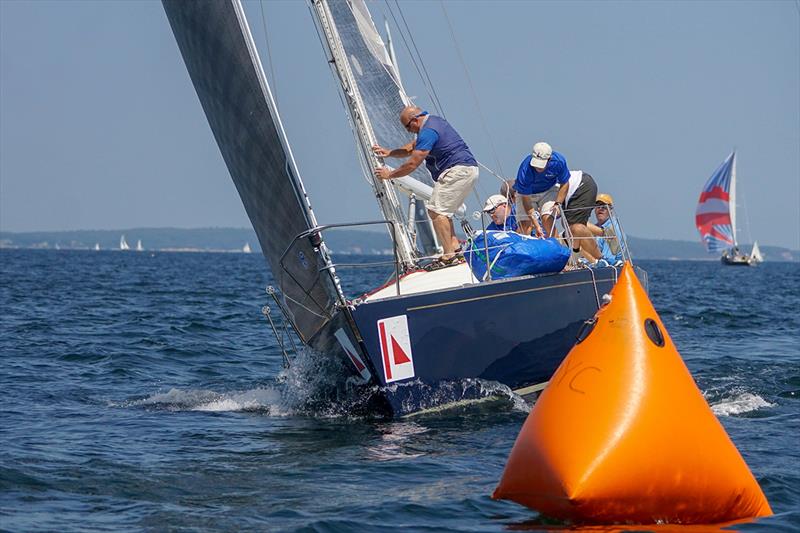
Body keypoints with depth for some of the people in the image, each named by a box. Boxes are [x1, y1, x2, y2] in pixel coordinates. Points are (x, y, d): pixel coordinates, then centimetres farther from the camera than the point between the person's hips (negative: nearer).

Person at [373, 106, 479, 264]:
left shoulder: (428, 132, -15)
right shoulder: (434, 121, 19)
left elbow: (412, 164, -15)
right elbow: (412, 148, 29)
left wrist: (389, 174, -2)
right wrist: (389, 153, 19)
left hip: (457, 170, -11)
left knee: (436, 211, -12)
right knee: (443, 211, 15)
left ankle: (449, 255, -17)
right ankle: (455, 248, 5)